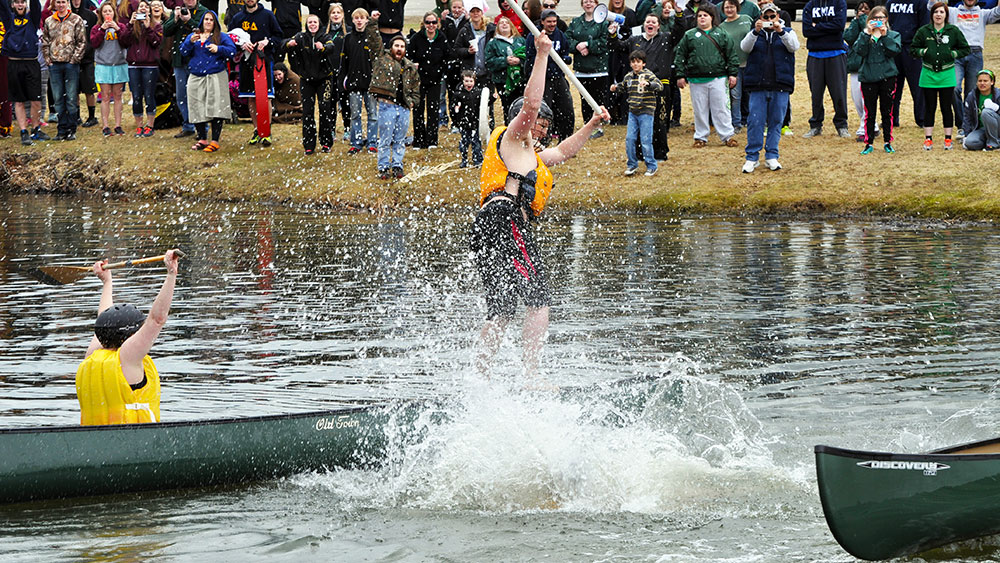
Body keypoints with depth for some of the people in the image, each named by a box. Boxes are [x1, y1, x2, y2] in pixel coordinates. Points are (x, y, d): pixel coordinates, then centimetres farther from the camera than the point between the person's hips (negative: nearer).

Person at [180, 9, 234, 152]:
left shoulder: (222, 37, 8)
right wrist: (190, 42, -10)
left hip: (216, 76, -3)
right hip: (196, 78, 3)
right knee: (197, 108, 1)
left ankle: (215, 141, -7)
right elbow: (183, 52, 8)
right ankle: (202, 139, 11)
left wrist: (218, 49, -16)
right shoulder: (192, 36, 17)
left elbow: (232, 51, -1)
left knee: (216, 107, -10)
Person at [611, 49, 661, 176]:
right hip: (632, 112, 6)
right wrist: (615, 88, 7)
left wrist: (648, 84, -40)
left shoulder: (648, 75, -9)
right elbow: (623, 88, 28)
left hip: (646, 113, -6)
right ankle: (632, 164, 19)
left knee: (645, 140, -5)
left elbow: (659, 85, -23)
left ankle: (651, 166, 8)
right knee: (629, 139, 4)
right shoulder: (628, 77, 10)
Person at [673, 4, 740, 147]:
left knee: (721, 109, 0)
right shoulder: (689, 35, 8)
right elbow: (680, 55, 8)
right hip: (697, 80, 1)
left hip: (718, 79, -1)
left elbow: (732, 55, 9)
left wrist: (733, 74, 2)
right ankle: (701, 137, 15)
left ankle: (727, 136, 6)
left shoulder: (721, 35, 8)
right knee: (700, 110, 5)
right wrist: (680, 75, 1)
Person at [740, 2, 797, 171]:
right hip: (757, 86, 0)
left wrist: (781, 31, -23)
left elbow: (794, 46, -8)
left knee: (776, 122, 3)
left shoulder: (787, 32, 10)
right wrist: (755, 31, -22)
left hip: (780, 86, 0)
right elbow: (745, 47, -6)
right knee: (755, 121, -4)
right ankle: (752, 157, 2)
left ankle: (771, 156, 10)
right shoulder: (755, 34, 11)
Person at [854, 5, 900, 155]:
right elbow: (860, 51, -9)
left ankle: (888, 142, 15)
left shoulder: (893, 35, 7)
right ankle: (869, 143, 10)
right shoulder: (864, 35, 9)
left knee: (887, 111, 6)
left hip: (887, 76, 0)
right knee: (869, 112, 3)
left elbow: (894, 51, -10)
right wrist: (867, 33, -15)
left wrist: (885, 35, -15)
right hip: (868, 77, 0)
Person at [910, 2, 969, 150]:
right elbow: (913, 49, 11)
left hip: (947, 75, -1)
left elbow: (965, 49, 8)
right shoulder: (923, 31, 3)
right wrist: (923, 52, -7)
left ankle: (948, 139, 12)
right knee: (929, 108, 5)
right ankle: (928, 139, 12)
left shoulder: (954, 31, 1)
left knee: (946, 108, 4)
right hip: (928, 75, 1)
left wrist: (952, 54, -5)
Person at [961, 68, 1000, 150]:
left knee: (986, 112, -32)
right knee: (969, 143, -29)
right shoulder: (971, 97, 2)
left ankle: (993, 143, -19)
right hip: (981, 129, 2)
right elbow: (967, 117, 8)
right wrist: (966, 135, 1)